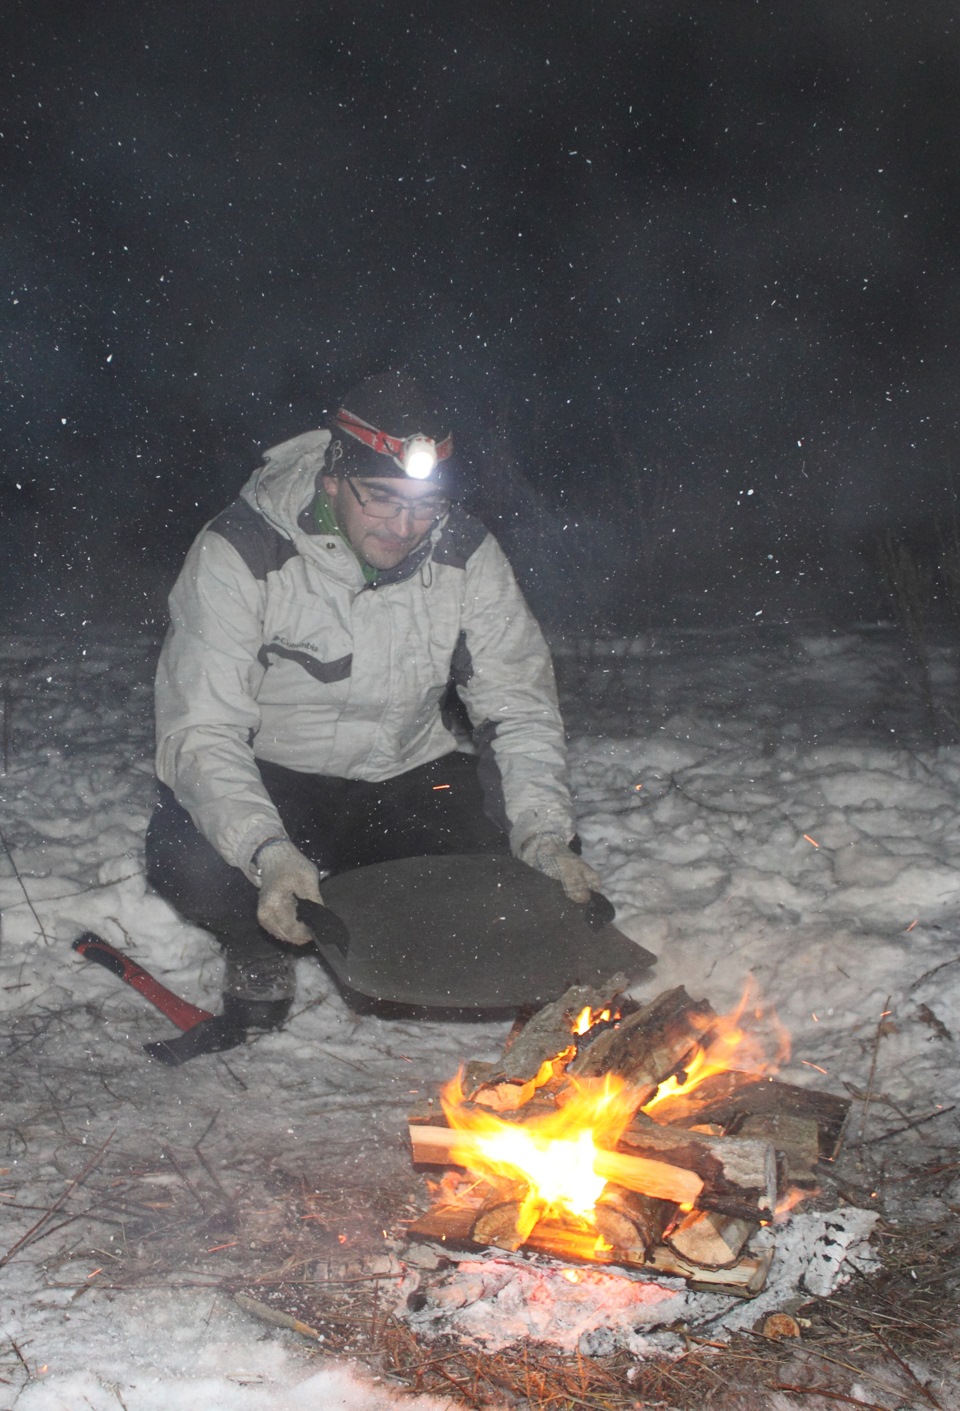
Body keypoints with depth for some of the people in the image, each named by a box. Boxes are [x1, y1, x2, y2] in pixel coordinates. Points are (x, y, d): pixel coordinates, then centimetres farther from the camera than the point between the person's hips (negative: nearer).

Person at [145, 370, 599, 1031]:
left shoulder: (468, 555, -10)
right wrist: (269, 853, -43)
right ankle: (260, 945, 2)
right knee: (191, 860, -34)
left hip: (411, 777, 3)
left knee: (547, 869, -18)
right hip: (275, 779, -3)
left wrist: (545, 835, -24)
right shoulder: (239, 555, -21)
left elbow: (521, 706, -7)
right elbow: (201, 731, -26)